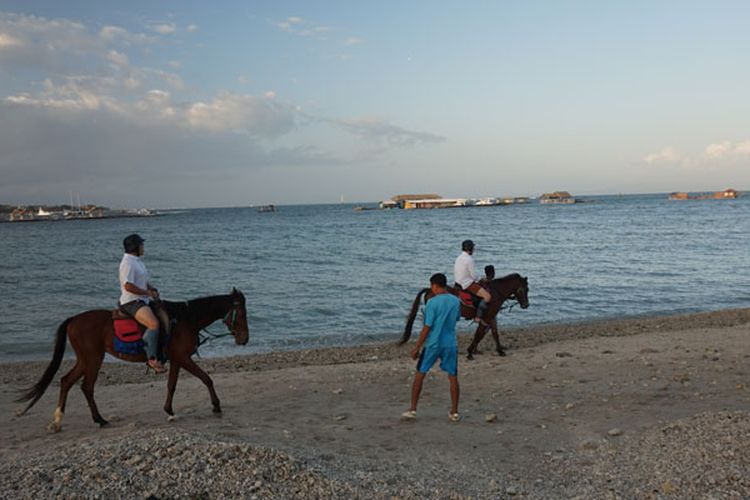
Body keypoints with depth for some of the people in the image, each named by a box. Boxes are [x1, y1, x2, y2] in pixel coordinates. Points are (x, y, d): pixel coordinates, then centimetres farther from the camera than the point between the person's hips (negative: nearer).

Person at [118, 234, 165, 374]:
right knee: (154, 324, -30)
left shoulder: (137, 261, 19)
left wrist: (153, 289, 6)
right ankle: (151, 358, -26)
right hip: (131, 302, -11)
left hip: (143, 300, 11)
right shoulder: (128, 263, -13)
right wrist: (148, 293, -16)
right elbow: (128, 286, -23)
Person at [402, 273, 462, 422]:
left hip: (433, 344, -4)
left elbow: (426, 328, -14)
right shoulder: (456, 301, 3)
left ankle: (412, 410, 8)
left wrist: (417, 348, -8)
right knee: (453, 377, 10)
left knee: (419, 374, 7)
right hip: (450, 344, 4)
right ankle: (454, 412, 12)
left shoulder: (432, 303, -13)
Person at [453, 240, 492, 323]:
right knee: (487, 296, -14)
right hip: (467, 283, -10)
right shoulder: (469, 260, -19)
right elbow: (474, 276, -18)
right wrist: (480, 279, 5)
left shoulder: (459, 258, 9)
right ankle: (478, 317, -18)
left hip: (458, 283, 10)